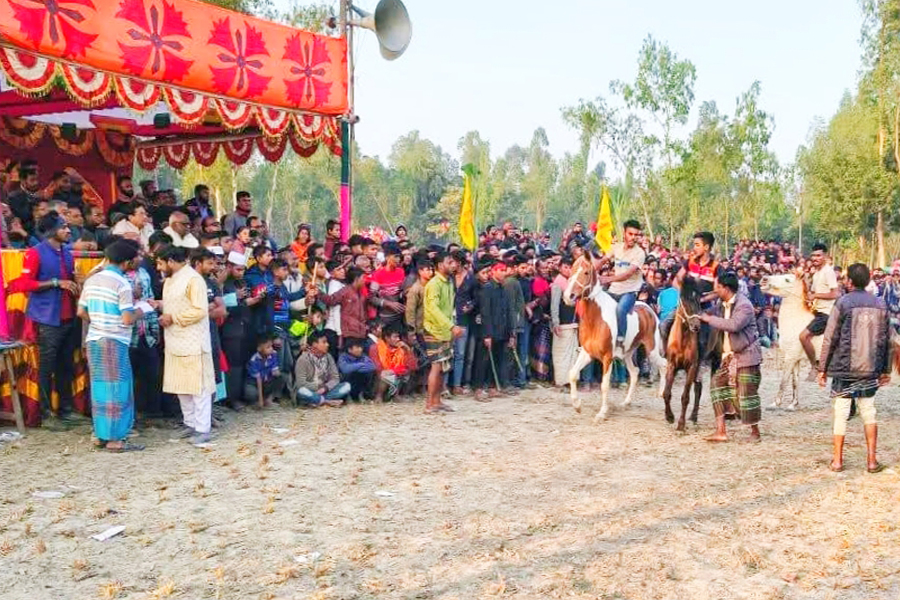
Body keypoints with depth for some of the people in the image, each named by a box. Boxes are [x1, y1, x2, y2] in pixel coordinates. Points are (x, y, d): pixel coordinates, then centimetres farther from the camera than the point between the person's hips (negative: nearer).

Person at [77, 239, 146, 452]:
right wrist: (139, 312, 3)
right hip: (115, 343, -7)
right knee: (118, 390, -1)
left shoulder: (92, 280, 8)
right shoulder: (122, 284, -13)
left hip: (93, 341, 7)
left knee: (100, 388, 12)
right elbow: (127, 319, -17)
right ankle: (116, 438, 2)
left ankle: (101, 435, 17)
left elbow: (81, 312, 12)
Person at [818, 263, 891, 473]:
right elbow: (887, 340, 7)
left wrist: (823, 368, -2)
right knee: (869, 413, 12)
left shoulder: (843, 303, -7)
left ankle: (837, 460, 7)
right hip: (870, 370, 3)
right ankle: (872, 460, 11)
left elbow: (830, 338, -8)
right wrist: (886, 370, 15)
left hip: (844, 369, -3)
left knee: (841, 414, 4)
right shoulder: (880, 305, 4)